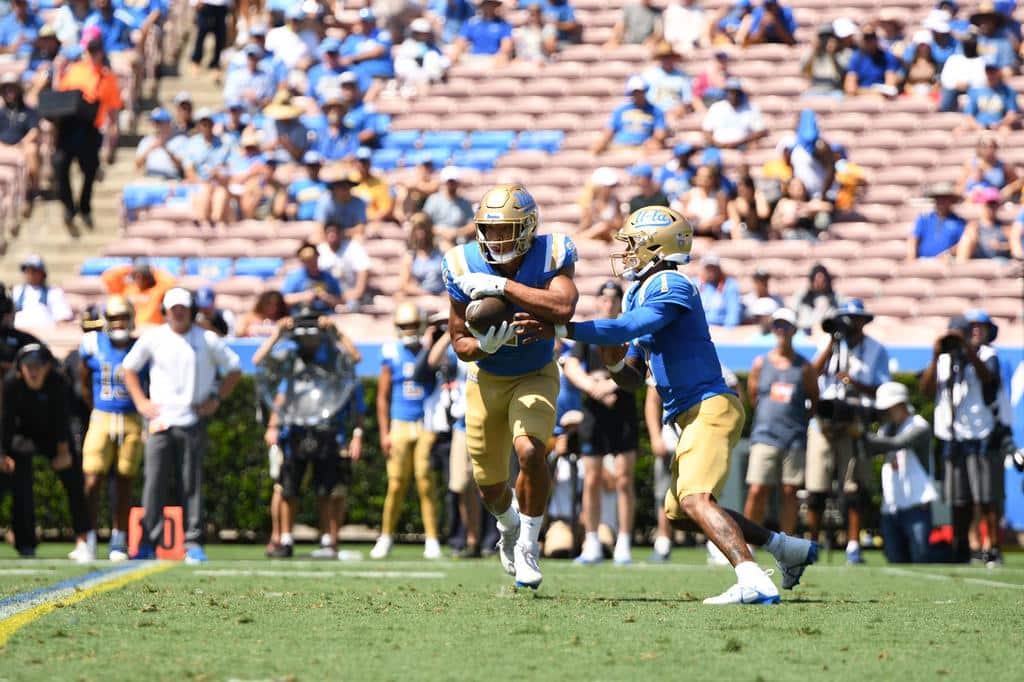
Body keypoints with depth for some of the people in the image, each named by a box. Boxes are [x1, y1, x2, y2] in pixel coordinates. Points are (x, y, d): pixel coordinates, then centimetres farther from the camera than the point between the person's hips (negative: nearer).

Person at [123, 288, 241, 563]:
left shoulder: (207, 340, 2)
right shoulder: (153, 338, 4)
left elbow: (233, 369, 11)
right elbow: (129, 367, 15)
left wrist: (216, 399, 2)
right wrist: (140, 401, 5)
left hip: (193, 423, 0)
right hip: (160, 421, 0)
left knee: (192, 485, 2)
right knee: (153, 483, -4)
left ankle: (193, 543, 6)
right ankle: (148, 542, 0)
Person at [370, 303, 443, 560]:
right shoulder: (391, 355, 5)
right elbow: (383, 396, 8)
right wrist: (384, 433, 2)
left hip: (427, 425, -1)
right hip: (400, 425, 1)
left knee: (426, 482, -7)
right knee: (396, 483, -2)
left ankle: (432, 539, -3)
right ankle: (386, 536, 11)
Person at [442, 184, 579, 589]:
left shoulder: (551, 256, -22)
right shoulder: (465, 267, -19)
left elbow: (563, 308, -43)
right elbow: (460, 342, -10)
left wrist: (502, 286, -43)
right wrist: (483, 345, -33)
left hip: (536, 376, -2)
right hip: (487, 379, 2)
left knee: (530, 452, -27)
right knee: (489, 481, 8)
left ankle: (528, 546, -5)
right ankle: (508, 527, 46)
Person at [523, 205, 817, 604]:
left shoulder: (670, 287, -13)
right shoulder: (641, 295, 17)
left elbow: (625, 329, -28)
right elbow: (635, 379, 20)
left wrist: (557, 330, -27)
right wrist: (614, 363, -3)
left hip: (709, 407, -11)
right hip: (694, 416, 11)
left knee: (695, 500, -26)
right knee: (678, 511, 20)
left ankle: (754, 582, -38)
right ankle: (789, 548, 25)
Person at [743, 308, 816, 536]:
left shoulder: (804, 367, 5)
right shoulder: (761, 363, 7)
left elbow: (815, 401, 13)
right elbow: (752, 398, 13)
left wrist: (800, 419, 5)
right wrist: (770, 414, 7)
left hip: (795, 438, 0)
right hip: (765, 436, 0)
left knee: (790, 491, 1)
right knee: (757, 491, -8)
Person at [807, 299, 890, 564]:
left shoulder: (876, 351, 6)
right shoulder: (830, 344, 10)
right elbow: (813, 373, -5)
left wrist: (856, 383, -17)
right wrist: (832, 341, -8)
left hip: (854, 423, -1)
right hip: (823, 421, 1)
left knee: (853, 488, -5)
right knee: (817, 487, 0)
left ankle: (853, 545, -1)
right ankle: (811, 544, 9)